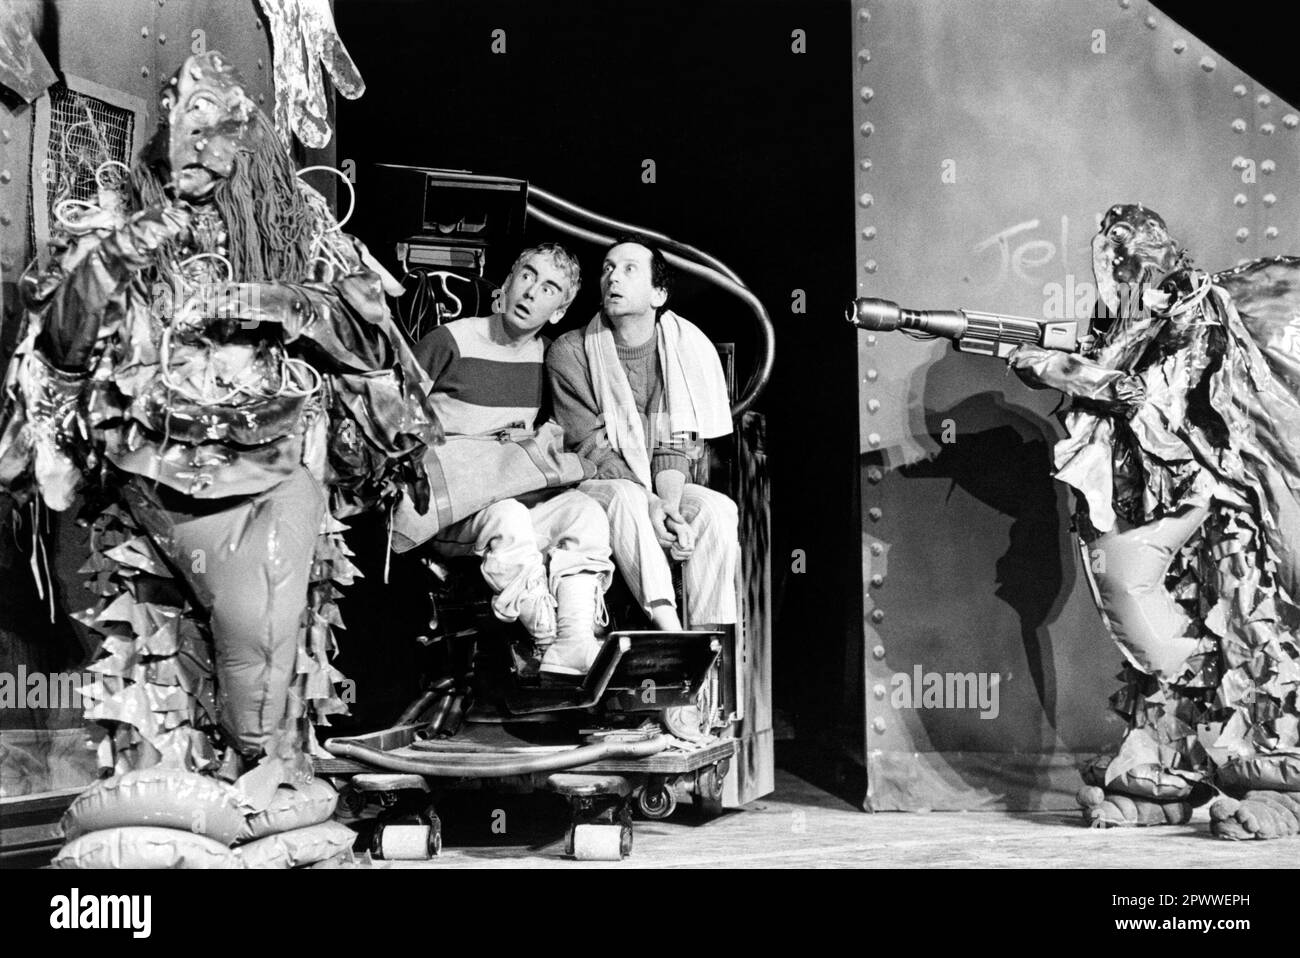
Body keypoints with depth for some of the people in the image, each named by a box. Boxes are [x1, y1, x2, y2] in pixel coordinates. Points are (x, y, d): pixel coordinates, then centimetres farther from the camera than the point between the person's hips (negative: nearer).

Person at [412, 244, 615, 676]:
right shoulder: (451, 341, -6)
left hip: (520, 498, 6)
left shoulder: (545, 356, 11)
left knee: (586, 510, -21)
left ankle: (575, 645, -35)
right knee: (508, 516, -36)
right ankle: (551, 642, -28)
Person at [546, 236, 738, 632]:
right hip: (592, 485, -3)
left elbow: (676, 446, 0)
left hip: (656, 488, 3)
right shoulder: (570, 353, -7)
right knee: (625, 499, -34)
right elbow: (590, 449, -12)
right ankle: (669, 629, -45)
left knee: (718, 508, -23)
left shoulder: (685, 347, 1)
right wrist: (649, 504, -25)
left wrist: (668, 504, -20)